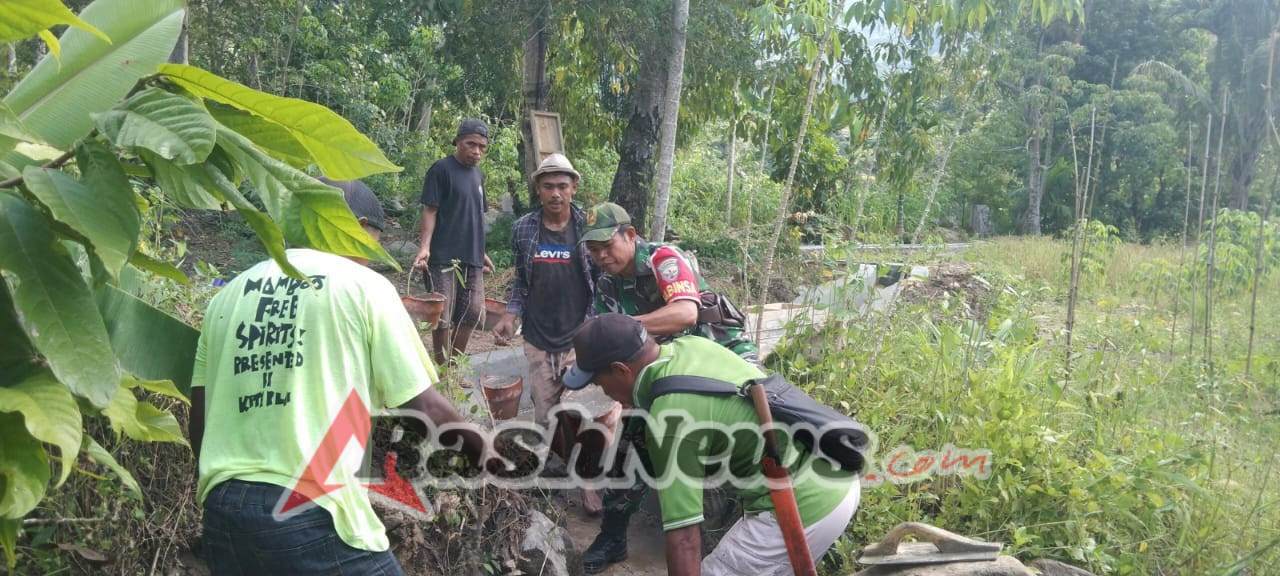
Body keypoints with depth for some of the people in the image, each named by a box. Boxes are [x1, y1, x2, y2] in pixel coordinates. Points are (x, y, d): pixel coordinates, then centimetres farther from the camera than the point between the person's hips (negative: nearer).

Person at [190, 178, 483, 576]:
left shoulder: (228, 296, 13)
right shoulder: (363, 286, 0)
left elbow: (199, 422, 13)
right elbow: (424, 408, -3)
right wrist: (485, 453, 13)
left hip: (221, 511, 6)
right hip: (312, 513, -5)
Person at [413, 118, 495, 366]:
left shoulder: (478, 174, 15)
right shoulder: (441, 169, -6)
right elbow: (430, 211, -10)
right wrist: (424, 247, -21)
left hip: (472, 258, 7)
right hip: (444, 257, -7)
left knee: (471, 314, 9)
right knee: (443, 317, -4)